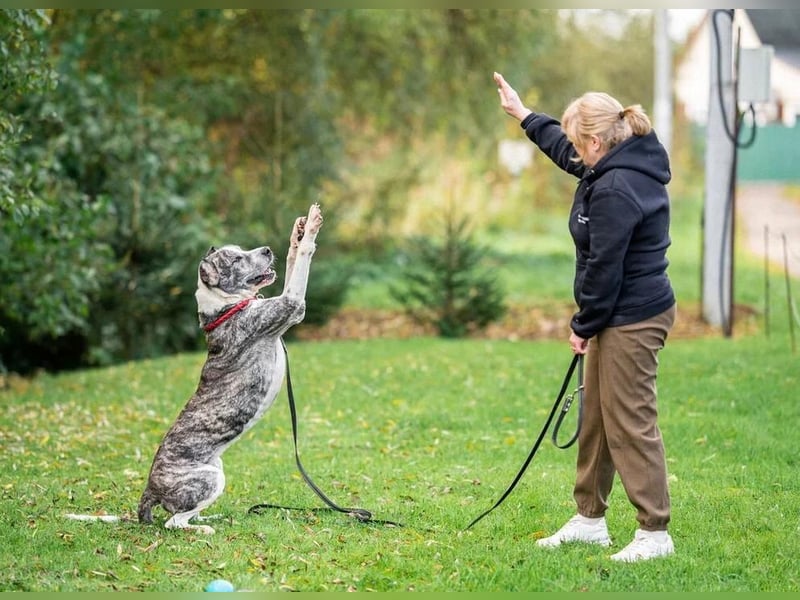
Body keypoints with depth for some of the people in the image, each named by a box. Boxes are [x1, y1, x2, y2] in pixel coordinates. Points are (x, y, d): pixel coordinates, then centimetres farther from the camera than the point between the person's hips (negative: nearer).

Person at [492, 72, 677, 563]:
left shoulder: (615, 190, -23)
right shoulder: (621, 168, 9)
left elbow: (604, 268, -21)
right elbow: (566, 153, 29)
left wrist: (584, 325, -10)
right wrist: (523, 114, 36)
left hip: (632, 319, -11)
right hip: (621, 315, 11)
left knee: (630, 422, -6)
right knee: (596, 418, 17)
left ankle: (655, 534, 0)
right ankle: (590, 519, 27)